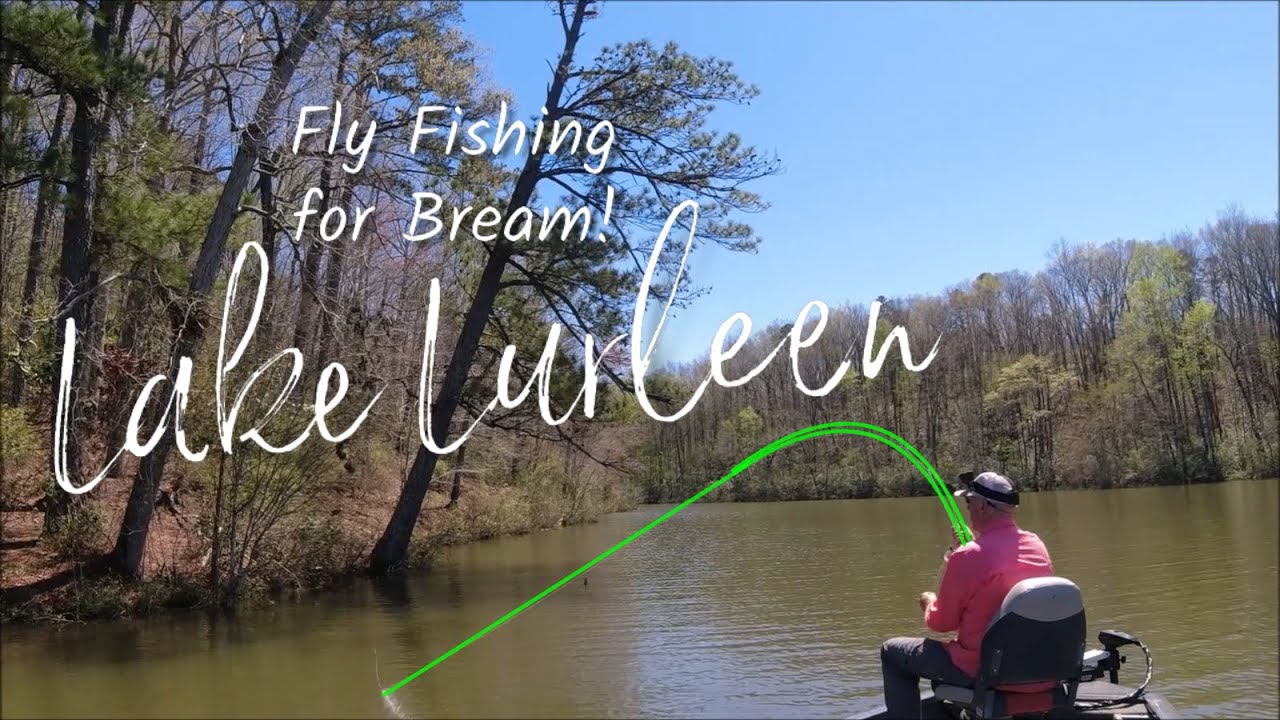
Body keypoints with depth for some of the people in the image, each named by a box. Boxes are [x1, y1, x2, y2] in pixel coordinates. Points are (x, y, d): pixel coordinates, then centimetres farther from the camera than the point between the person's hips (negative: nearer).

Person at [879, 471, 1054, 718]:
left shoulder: (966, 557, -24)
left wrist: (928, 602, 9)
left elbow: (941, 623, -12)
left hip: (979, 668, -7)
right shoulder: (1038, 546, -4)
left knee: (892, 652, 10)